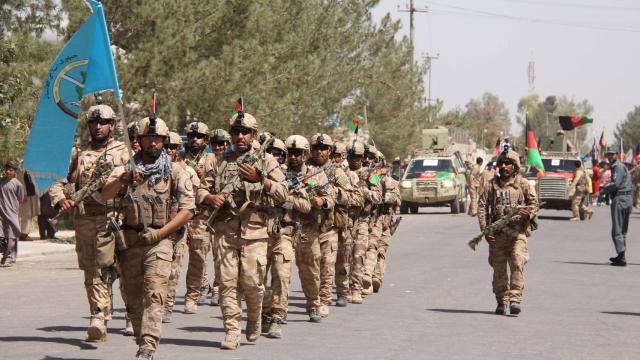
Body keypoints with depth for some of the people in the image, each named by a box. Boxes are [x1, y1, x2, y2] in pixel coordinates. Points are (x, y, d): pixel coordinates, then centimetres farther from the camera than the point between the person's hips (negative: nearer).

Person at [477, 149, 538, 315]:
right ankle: (501, 301, 16)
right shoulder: (491, 185, 10)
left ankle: (515, 298, -17)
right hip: (496, 234, 2)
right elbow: (482, 206, 6)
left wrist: (528, 213, -15)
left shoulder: (523, 184, 7)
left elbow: (534, 203, 8)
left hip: (518, 233, -2)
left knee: (517, 264, -17)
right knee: (499, 269, 6)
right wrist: (485, 229, -5)